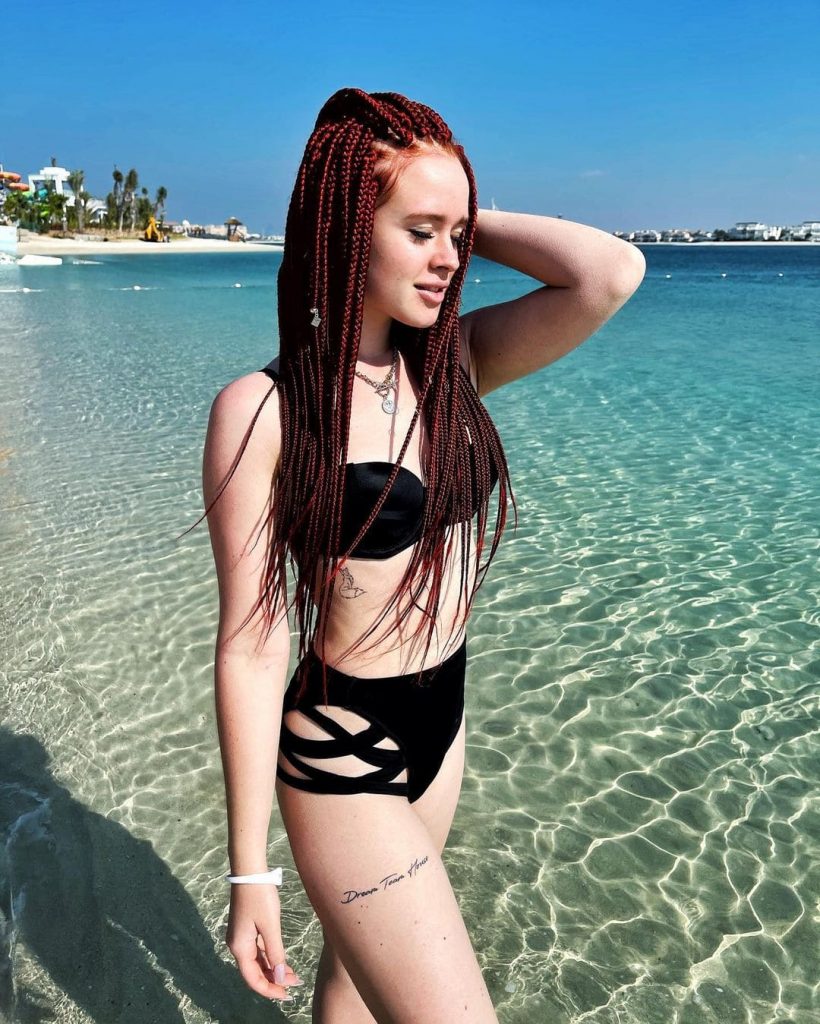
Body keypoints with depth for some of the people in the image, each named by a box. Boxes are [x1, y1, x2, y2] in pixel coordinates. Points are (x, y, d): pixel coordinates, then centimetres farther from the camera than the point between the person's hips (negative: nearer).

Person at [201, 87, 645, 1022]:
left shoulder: (456, 362, -3)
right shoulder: (262, 410, -18)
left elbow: (613, 273, -17)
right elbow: (249, 645, -16)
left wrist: (472, 223, -9)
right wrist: (250, 871, -11)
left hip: (442, 729, 6)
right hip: (339, 760, -5)